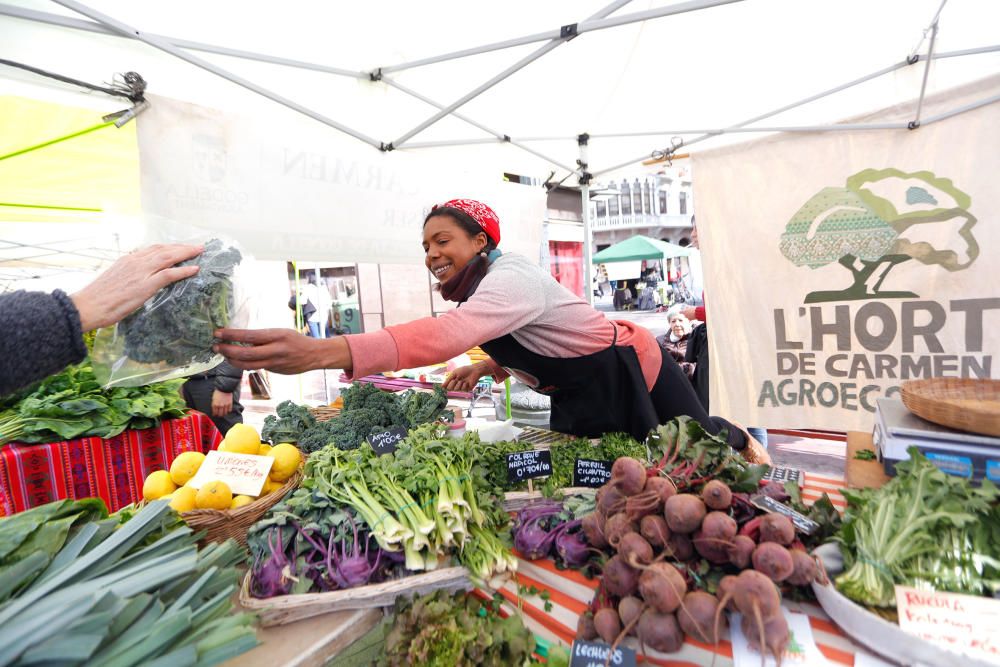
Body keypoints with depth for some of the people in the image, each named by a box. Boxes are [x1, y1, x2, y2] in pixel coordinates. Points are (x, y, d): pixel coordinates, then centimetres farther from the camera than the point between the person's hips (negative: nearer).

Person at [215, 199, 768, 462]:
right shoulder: (484, 289, -2)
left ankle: (740, 441, 53)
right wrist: (488, 365, -11)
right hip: (579, 396, 8)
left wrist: (320, 352, -61)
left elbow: (445, 336, -52)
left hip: (633, 372, -8)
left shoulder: (511, 280, -34)